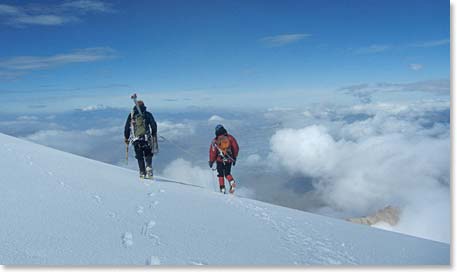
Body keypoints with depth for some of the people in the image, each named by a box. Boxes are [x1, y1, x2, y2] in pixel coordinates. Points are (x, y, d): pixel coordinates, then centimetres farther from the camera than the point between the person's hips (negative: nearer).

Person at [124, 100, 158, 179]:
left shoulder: (131, 115, 9)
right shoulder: (148, 114, 4)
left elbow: (127, 127, 10)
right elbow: (154, 125, 2)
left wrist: (126, 138, 19)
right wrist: (154, 135, 14)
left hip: (135, 140, 1)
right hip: (146, 139, -1)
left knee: (140, 157, 11)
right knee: (148, 155, 12)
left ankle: (142, 173, 6)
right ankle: (149, 167, -12)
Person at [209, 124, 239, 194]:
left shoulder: (215, 141, -7)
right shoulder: (230, 137, -3)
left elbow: (212, 152, -5)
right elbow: (236, 148, 0)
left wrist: (211, 161, 8)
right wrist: (234, 158, 12)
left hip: (220, 160, -2)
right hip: (229, 159, 2)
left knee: (221, 175, 14)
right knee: (227, 173, 18)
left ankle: (222, 188, 6)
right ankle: (232, 182, -10)